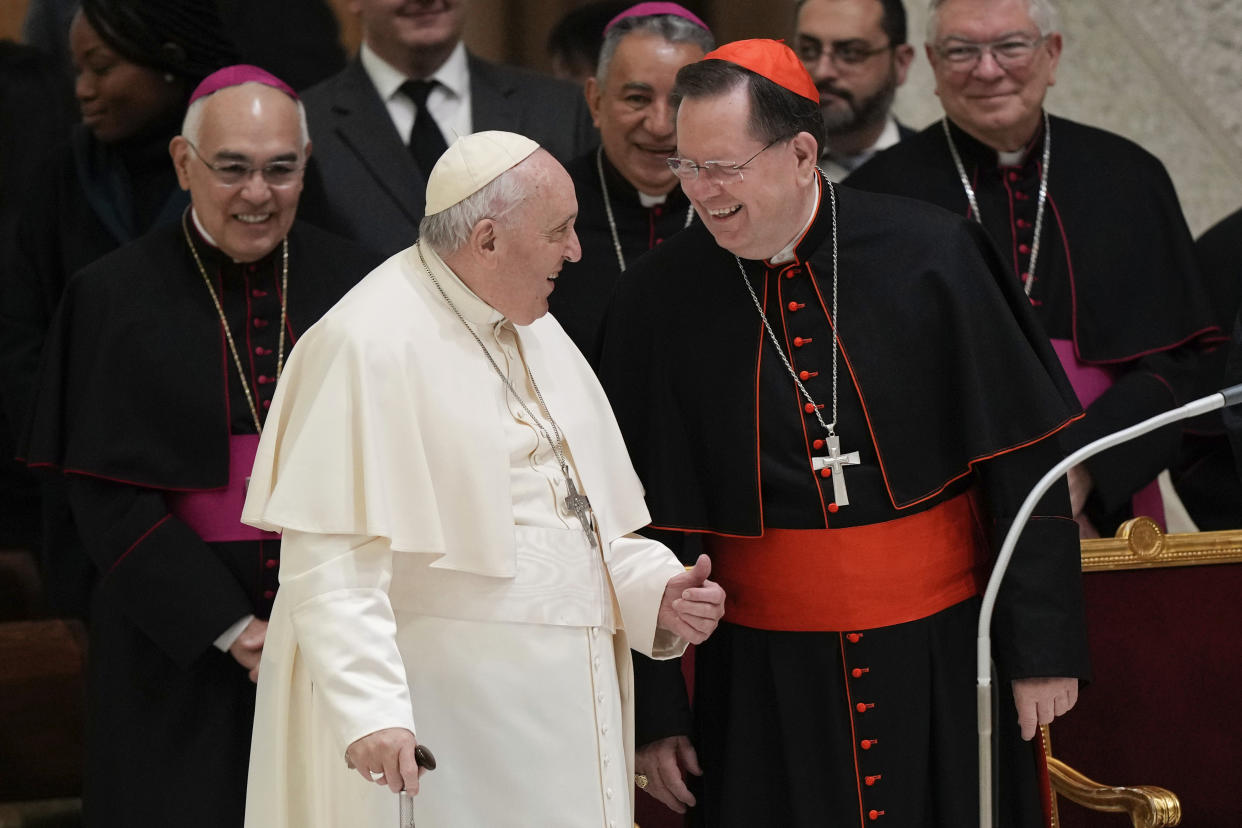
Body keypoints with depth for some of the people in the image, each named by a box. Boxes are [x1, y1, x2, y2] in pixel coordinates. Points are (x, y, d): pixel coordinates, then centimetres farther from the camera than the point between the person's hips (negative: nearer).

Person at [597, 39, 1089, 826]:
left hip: (942, 655, 0)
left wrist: (1044, 646, -5)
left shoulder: (929, 255, -9)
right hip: (765, 677, 0)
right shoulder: (660, 296, -5)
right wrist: (650, 704, 0)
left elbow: (1023, 462, -4)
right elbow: (642, 519, 0)